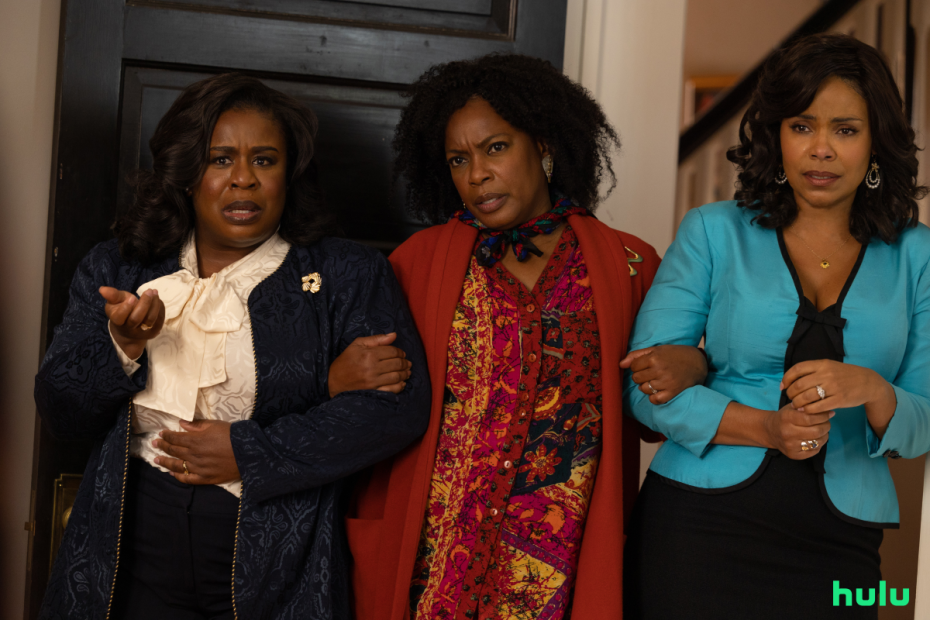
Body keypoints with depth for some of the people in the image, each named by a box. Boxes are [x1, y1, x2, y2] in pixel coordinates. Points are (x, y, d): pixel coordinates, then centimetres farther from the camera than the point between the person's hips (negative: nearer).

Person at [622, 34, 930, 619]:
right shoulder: (714, 232, 1)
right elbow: (644, 384, -4)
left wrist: (871, 392, -18)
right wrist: (764, 427, -17)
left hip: (838, 544, 1)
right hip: (698, 524, -1)